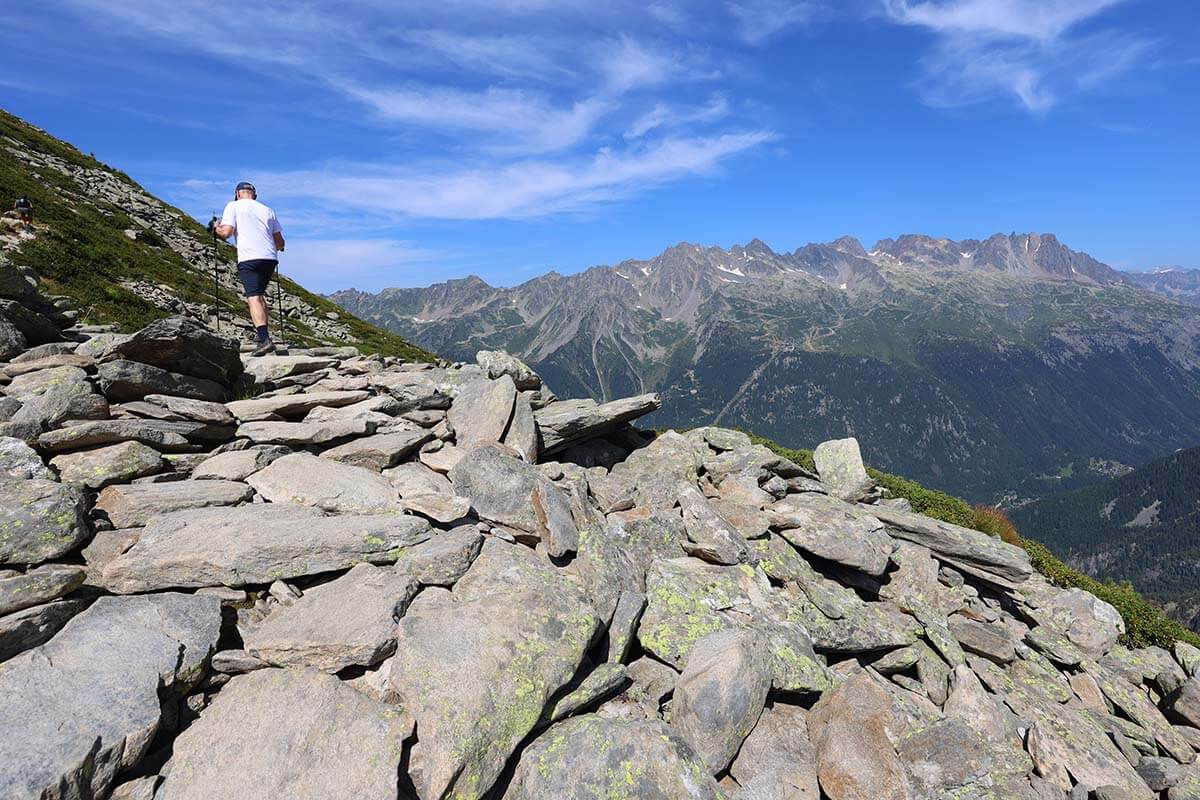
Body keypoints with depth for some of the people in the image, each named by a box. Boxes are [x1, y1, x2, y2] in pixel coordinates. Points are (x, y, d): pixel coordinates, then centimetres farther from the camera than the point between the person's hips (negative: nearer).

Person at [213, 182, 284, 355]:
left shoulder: (233, 206, 8)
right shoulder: (267, 210, 19)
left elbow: (226, 232, -3)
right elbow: (280, 243, 18)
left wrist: (217, 228, 20)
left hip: (249, 258, -5)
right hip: (270, 258, 5)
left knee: (253, 297, -12)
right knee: (260, 295, 19)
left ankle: (264, 339, -27)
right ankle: (263, 334, 14)